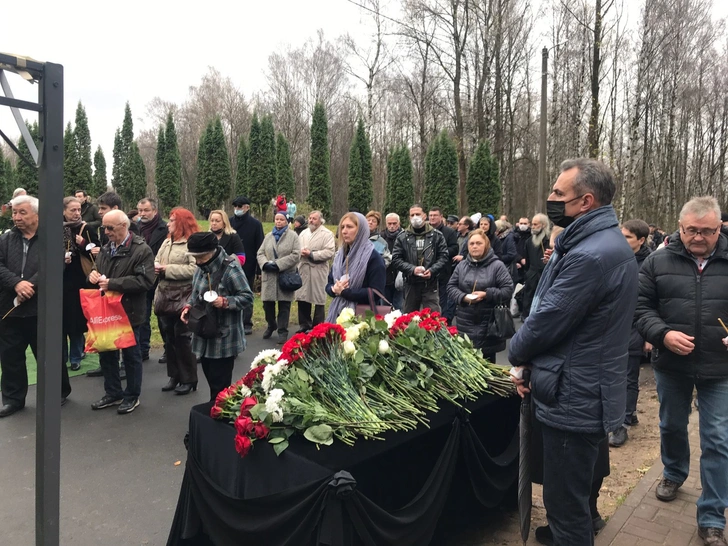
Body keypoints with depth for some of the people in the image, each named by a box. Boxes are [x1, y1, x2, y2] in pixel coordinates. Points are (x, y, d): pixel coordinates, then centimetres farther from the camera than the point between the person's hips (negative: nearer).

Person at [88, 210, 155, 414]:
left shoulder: (142, 250, -13)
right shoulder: (106, 249, 11)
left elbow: (145, 281, -23)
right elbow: (97, 272, 22)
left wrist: (112, 283, -23)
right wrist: (93, 275, -3)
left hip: (129, 312, -7)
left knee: (131, 355, 7)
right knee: (106, 353, 15)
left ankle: (132, 396, 22)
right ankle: (113, 393, 31)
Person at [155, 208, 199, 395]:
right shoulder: (166, 242, 16)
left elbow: (194, 269, -23)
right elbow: (157, 262, 18)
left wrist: (167, 268, -18)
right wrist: (155, 266, -6)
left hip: (183, 299, -8)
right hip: (165, 298, 8)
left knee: (183, 339, 0)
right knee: (169, 339, 13)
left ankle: (189, 379, 12)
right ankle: (174, 376, 25)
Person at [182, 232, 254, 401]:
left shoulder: (231, 269, -18)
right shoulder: (201, 268, 8)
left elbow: (248, 297, -15)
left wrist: (225, 302, -29)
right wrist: (188, 306, 0)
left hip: (224, 338, -8)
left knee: (220, 384, -1)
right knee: (211, 378, 18)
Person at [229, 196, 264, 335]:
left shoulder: (255, 223, -3)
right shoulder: (229, 222, 3)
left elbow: (259, 247, -4)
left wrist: (259, 267, -8)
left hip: (248, 266, -2)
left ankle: (247, 323, 17)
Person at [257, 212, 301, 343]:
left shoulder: (293, 236, -1)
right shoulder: (268, 236, 14)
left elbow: (295, 255, -11)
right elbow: (260, 253, 11)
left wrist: (278, 264, -17)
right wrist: (266, 264, -11)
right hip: (269, 276, 4)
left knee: (284, 306, 1)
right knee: (267, 304, 7)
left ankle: (283, 331, 10)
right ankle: (271, 325, 31)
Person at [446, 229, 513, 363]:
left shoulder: (497, 265, -5)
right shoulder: (461, 265, 7)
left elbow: (508, 290, -8)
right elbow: (451, 287, 7)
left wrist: (487, 294, -18)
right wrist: (463, 297, -12)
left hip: (488, 322, -3)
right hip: (465, 321, 3)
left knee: (487, 361, 9)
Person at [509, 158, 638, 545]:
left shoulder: (589, 255, -26)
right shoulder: (608, 242, 9)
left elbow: (546, 321, -23)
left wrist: (516, 353, -1)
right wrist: (529, 360, 7)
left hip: (573, 399, -10)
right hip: (587, 393, 10)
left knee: (565, 506, 6)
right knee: (574, 497, 28)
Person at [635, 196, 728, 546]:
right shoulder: (658, 261, -4)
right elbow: (641, 306, -4)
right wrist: (663, 334, -20)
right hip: (671, 364, 1)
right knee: (671, 426, 20)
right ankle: (674, 473, 48)